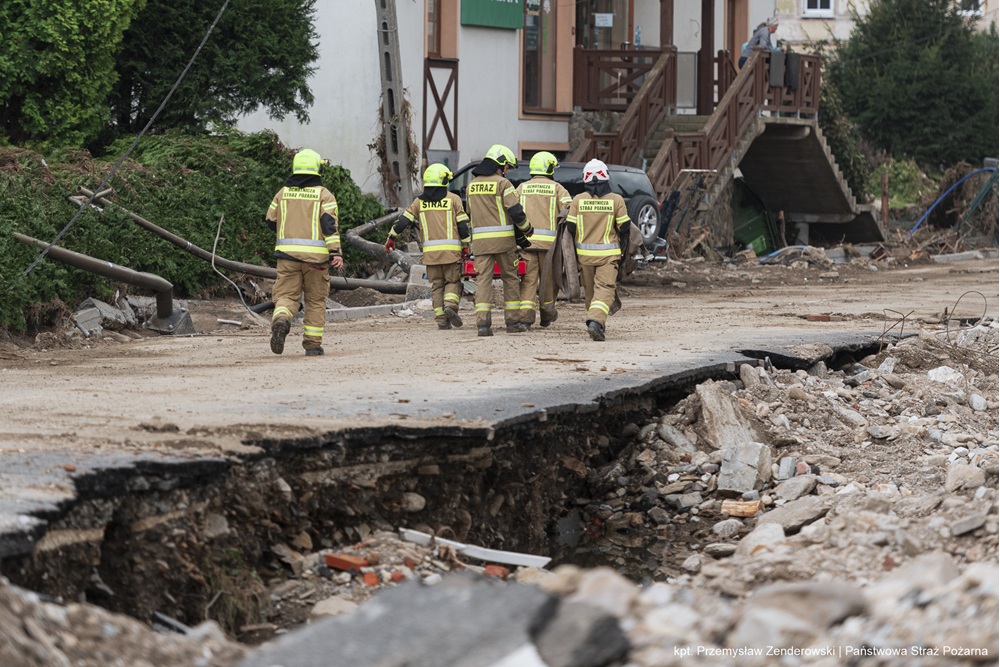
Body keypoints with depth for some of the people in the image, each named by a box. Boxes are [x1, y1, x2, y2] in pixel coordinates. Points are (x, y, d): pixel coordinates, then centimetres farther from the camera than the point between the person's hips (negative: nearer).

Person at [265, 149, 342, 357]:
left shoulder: (283, 193, 9)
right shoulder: (323, 195, 0)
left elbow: (271, 222, 15)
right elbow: (329, 224, -11)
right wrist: (335, 252, -16)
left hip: (287, 253, 1)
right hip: (315, 253, -1)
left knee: (286, 295, 2)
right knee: (316, 300, 11)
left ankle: (281, 320, -31)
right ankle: (313, 344, 12)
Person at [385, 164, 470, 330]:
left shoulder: (420, 201, 8)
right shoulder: (453, 199, 1)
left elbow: (404, 221, 6)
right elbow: (463, 225, -2)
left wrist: (391, 238, 17)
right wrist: (467, 245, 5)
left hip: (430, 251, 2)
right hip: (451, 250, -2)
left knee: (437, 285, 9)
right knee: (452, 282, 7)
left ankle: (442, 320, 2)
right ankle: (450, 305, -20)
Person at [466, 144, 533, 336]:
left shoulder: (472, 185, 12)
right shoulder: (503, 183, -6)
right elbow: (516, 211, -13)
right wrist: (527, 230, 7)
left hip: (480, 239, 4)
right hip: (503, 239, -4)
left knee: (483, 279, 0)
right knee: (510, 278, 10)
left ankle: (482, 323, -12)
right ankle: (513, 321, 11)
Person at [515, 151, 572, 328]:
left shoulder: (522, 188, 9)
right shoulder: (557, 188, 3)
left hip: (526, 239, 1)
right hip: (549, 240, -1)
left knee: (529, 279, 1)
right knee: (548, 278, 14)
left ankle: (525, 317, -12)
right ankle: (547, 315, 27)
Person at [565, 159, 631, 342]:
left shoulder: (578, 200, -1)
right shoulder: (616, 200, -5)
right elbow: (624, 228, -1)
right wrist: (627, 244, 20)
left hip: (584, 253, 2)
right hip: (608, 254, -2)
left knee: (590, 291, 16)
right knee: (605, 289, -7)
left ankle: (595, 322, 25)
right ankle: (596, 321, -27)